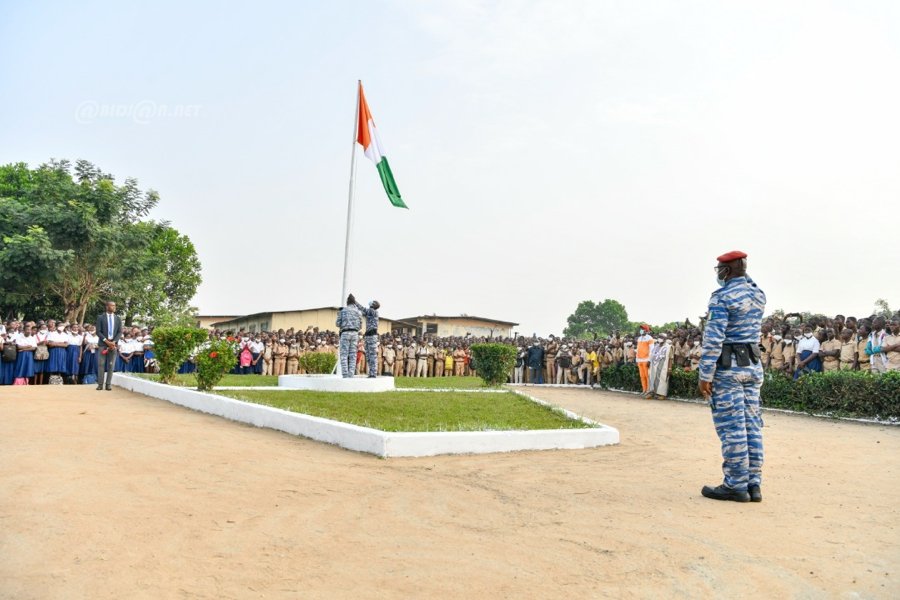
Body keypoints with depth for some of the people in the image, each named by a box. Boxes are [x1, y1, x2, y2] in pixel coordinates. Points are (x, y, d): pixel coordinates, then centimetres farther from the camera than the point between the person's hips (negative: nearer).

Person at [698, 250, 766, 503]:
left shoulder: (722, 296, -12)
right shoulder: (759, 294, 10)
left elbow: (713, 338, -17)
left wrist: (705, 375, -15)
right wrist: (743, 277, 23)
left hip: (728, 366, -8)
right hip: (753, 364, 8)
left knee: (731, 426, -3)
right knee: (752, 424, 9)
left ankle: (736, 485, 2)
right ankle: (753, 483, 15)